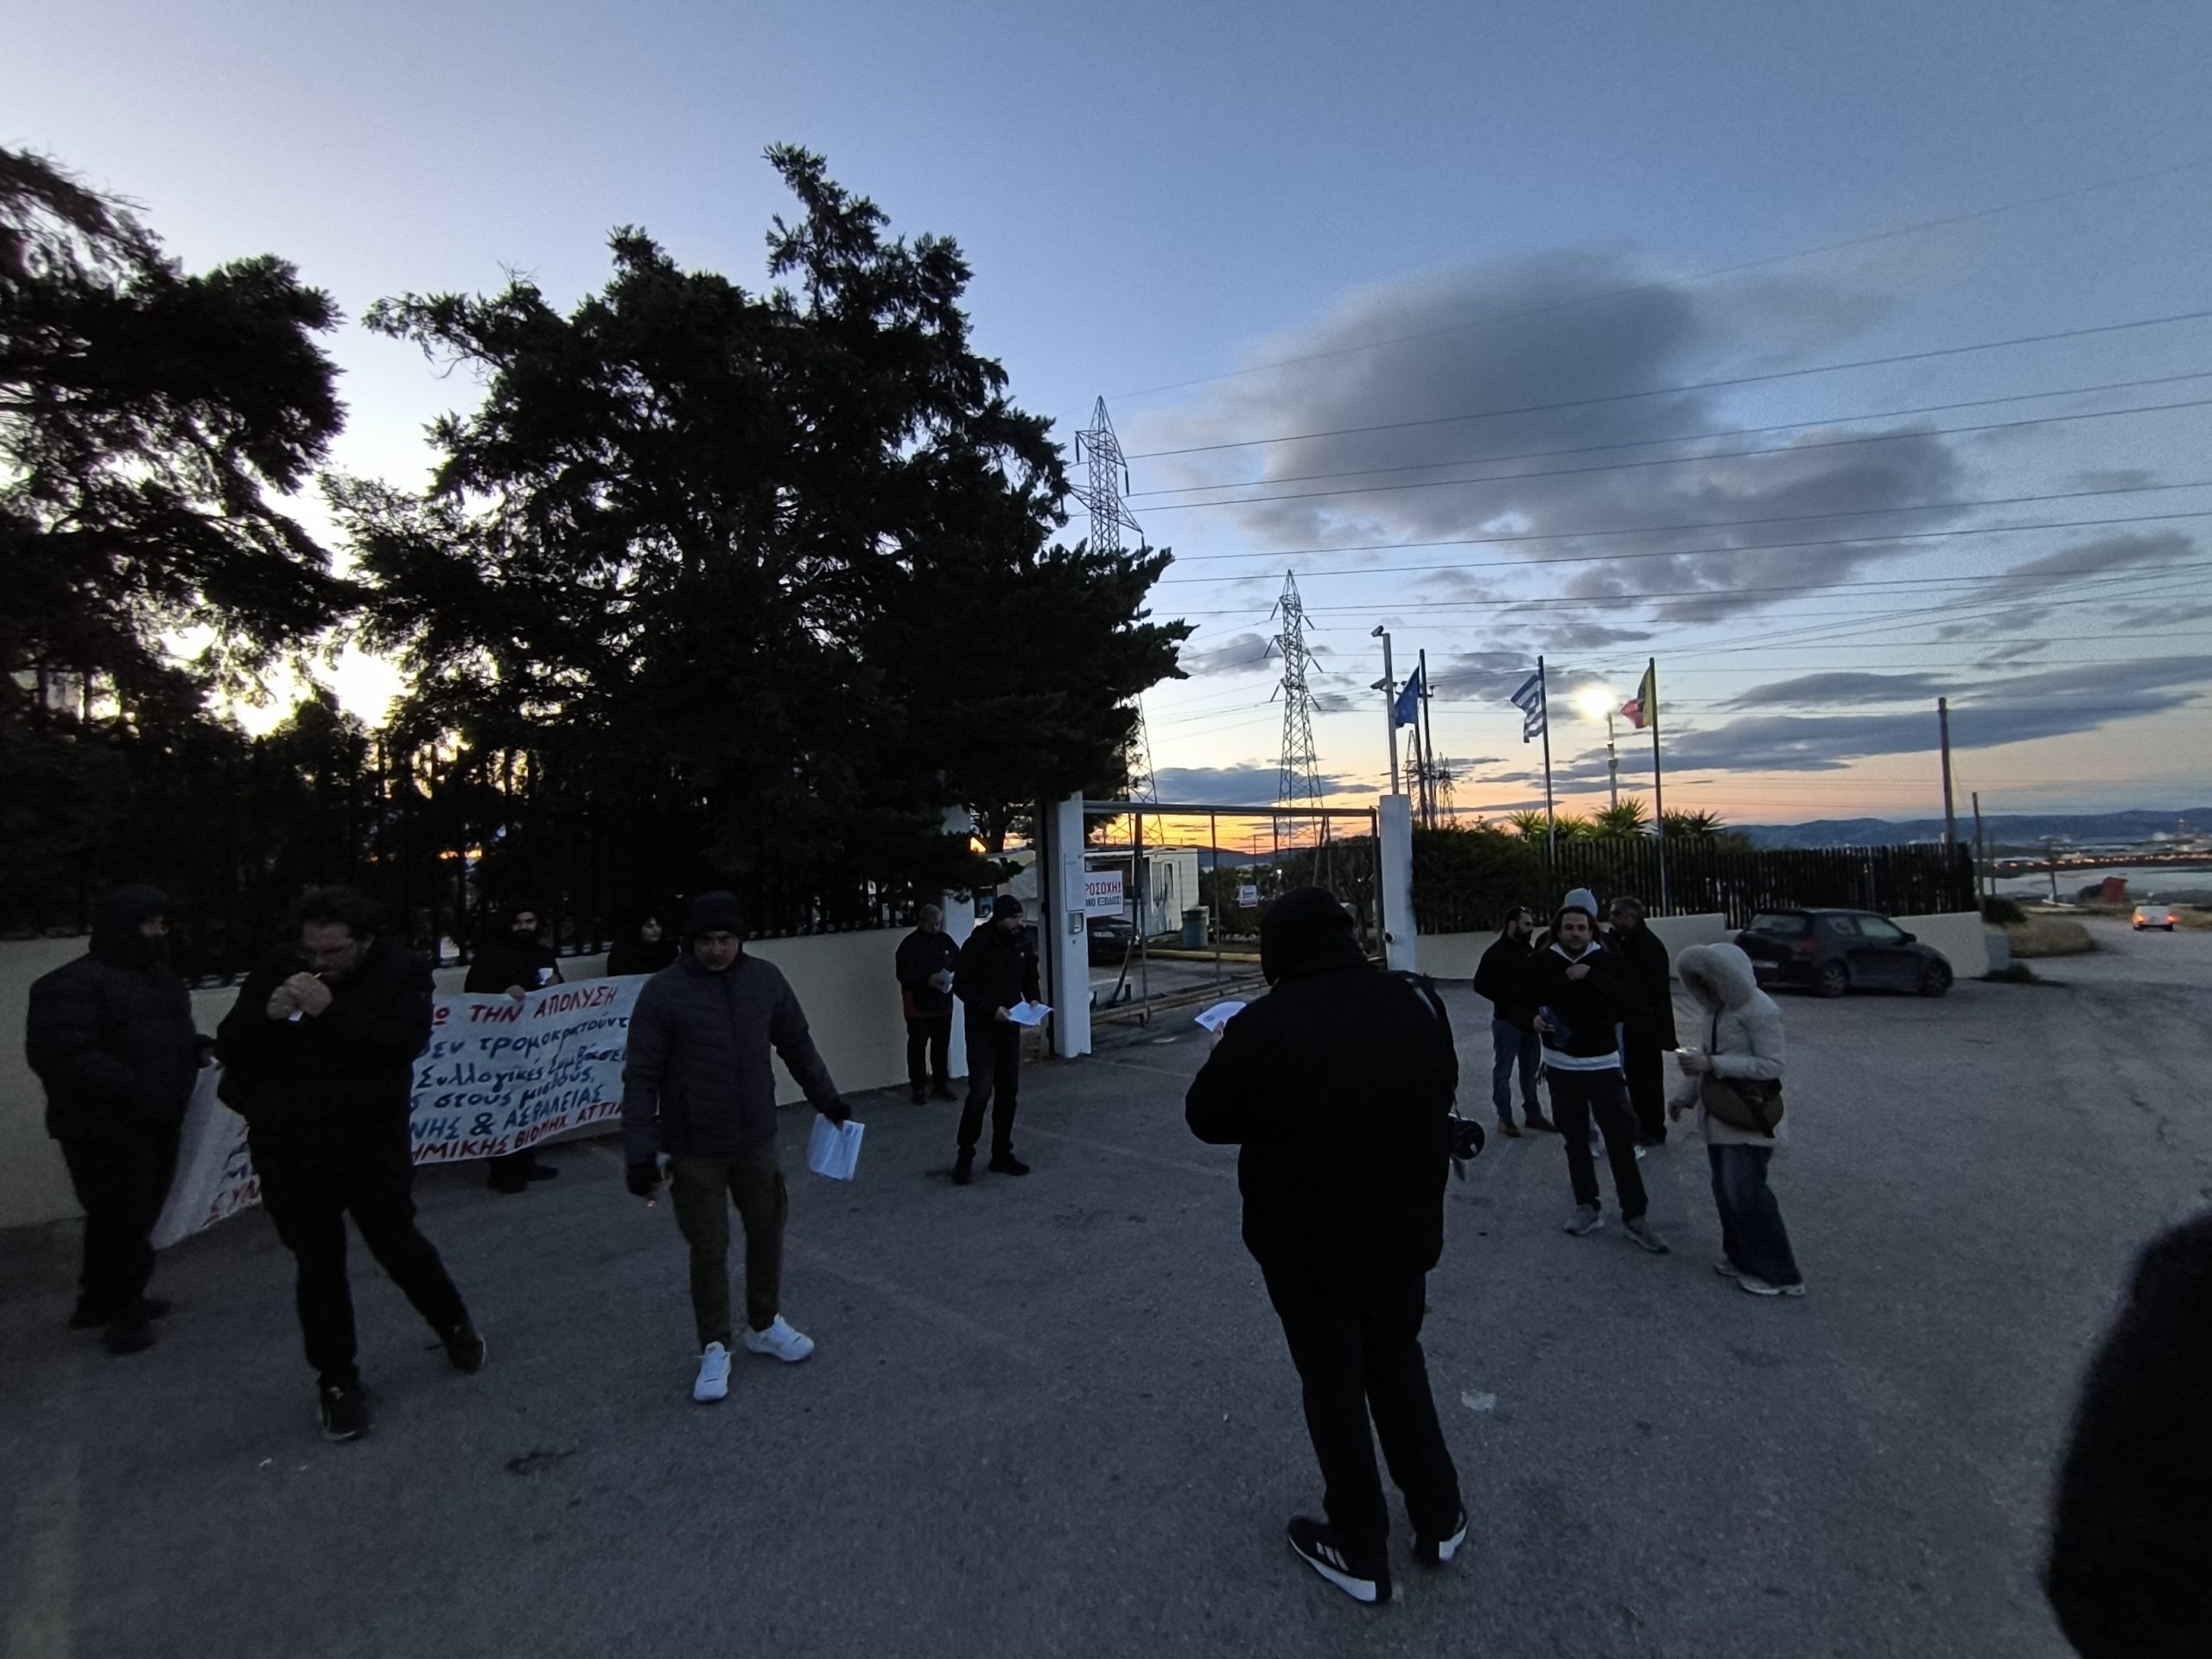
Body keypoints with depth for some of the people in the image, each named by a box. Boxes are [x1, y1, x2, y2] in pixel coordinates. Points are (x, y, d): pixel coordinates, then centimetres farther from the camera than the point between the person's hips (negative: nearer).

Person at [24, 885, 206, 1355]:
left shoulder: (158, 976, 13)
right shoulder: (74, 983, -16)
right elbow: (59, 1055, -25)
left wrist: (195, 1048, 2)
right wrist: (133, 1087, -29)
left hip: (155, 1122, 9)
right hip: (106, 1128, -8)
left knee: (138, 1218, 17)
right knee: (121, 1222, 1)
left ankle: (104, 1301, 34)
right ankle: (121, 1312, 17)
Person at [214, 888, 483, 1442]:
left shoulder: (402, 971, -12)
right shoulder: (277, 968, -3)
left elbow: (406, 1042, -25)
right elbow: (227, 1045, 0)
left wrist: (331, 1011, -34)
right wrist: (266, 1014, -20)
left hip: (372, 1142, -2)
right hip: (288, 1148, 2)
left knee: (398, 1245, 9)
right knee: (318, 1266, 10)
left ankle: (455, 1325, 35)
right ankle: (336, 1381, 27)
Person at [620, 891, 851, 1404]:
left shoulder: (766, 979, -4)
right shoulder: (664, 991, -13)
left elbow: (797, 1044, 9)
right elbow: (641, 1077, -11)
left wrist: (826, 1098, 12)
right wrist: (640, 1152, -14)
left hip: (757, 1140, 3)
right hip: (694, 1151, -3)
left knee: (767, 1233, 15)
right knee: (709, 1250, 7)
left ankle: (764, 1325, 38)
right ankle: (714, 1349, 27)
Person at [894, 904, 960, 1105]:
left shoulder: (945, 940, 6)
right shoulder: (910, 944, -9)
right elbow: (903, 974, -14)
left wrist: (954, 976, -9)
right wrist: (927, 980, -25)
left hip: (942, 1003, 4)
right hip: (918, 1005, -4)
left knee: (942, 1045, 12)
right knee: (917, 1047, 3)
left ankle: (941, 1084, 24)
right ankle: (918, 1087, 12)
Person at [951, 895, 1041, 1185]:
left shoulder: (1022, 942, 3)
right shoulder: (978, 943, -15)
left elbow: (1030, 978, 16)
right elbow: (961, 984, -14)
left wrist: (1034, 999, -5)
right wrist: (991, 1008, -22)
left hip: (1009, 1027, 6)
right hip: (982, 1028, -6)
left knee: (1008, 1093, 10)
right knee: (981, 1092, -12)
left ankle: (1002, 1155, 21)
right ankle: (964, 1156, 4)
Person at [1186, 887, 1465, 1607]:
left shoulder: (1263, 1026, -24)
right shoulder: (1417, 1000, -8)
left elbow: (1206, 1118, -10)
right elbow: (1442, 1090, 9)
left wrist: (1225, 1055, 8)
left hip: (1308, 1244, -4)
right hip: (1403, 1231, 5)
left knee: (1334, 1387, 13)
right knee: (1398, 1366, 25)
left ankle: (1361, 1552, 28)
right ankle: (1439, 1519, 39)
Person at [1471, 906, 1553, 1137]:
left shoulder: (1528, 950, 9)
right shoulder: (1496, 952, -13)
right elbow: (1480, 985, -17)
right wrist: (1508, 997, -19)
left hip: (1530, 1019, 7)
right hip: (1507, 1021, -7)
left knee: (1531, 1069, 16)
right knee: (1503, 1071, 3)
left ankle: (1533, 1114, 27)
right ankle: (1504, 1118, 12)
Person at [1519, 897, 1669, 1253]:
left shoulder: (1608, 960, -3)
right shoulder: (1541, 963, -2)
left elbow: (1630, 1002, -15)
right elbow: (1522, 1003, 8)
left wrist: (1593, 975, -24)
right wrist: (1533, 1020, -13)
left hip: (1603, 1064, -1)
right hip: (1562, 1065, 1)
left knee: (1621, 1140, -2)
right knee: (1576, 1139, 12)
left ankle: (1634, 1215, 9)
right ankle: (1587, 1206, 25)